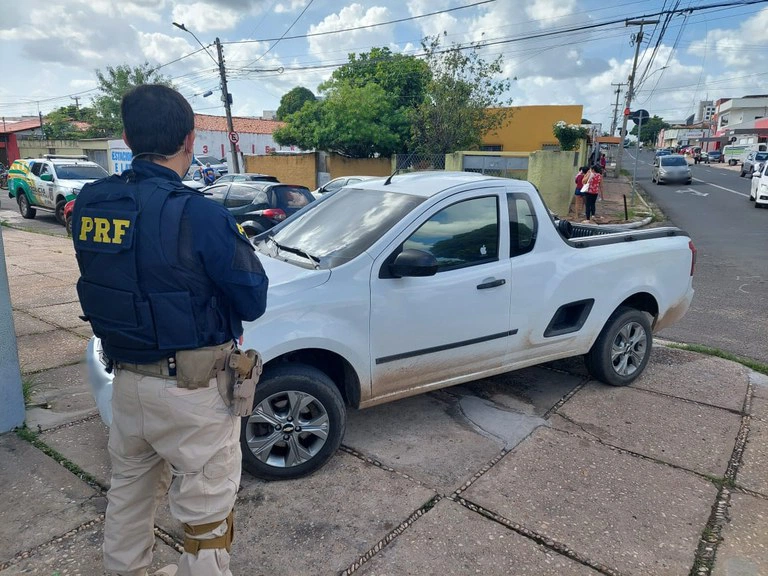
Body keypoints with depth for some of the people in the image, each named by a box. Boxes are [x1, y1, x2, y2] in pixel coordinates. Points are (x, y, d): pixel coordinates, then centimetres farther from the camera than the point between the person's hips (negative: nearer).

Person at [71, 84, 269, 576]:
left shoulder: (90, 204, -2)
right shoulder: (198, 214, -22)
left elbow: (106, 284, 10)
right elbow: (253, 301, -13)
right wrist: (232, 243, 3)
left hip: (125, 377, 7)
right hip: (191, 388, -7)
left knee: (130, 487, 28)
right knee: (207, 514, 10)